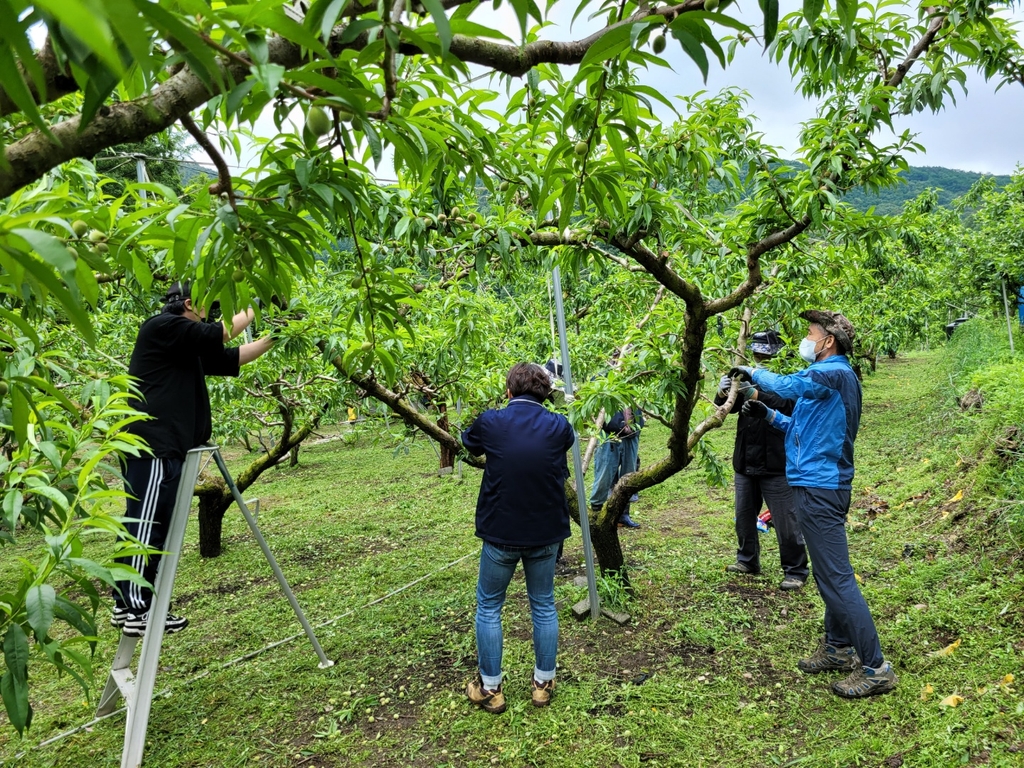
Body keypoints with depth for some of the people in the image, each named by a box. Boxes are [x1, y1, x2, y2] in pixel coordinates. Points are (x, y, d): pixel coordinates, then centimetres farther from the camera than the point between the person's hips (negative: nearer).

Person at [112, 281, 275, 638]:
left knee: (147, 525, 12)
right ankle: (137, 611, -3)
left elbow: (229, 359, 22)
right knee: (146, 525, -8)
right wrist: (250, 311, -1)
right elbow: (215, 337, -15)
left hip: (163, 445, 10)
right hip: (152, 445, -10)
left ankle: (127, 605, 19)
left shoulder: (186, 346, 22)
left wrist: (269, 341, 16)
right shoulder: (162, 327, -7)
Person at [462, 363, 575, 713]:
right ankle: (543, 683, 30)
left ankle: (490, 688, 23)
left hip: (501, 532, -2)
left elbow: (469, 444, 11)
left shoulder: (490, 422, -11)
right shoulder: (558, 427, -7)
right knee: (544, 606, 19)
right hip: (546, 533, 2)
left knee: (489, 607, 16)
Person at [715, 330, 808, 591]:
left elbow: (787, 407, -26)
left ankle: (795, 571, 12)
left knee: (785, 521, -1)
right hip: (745, 462, 7)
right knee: (744, 516, 17)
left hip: (775, 465, -7)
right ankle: (748, 560, 34)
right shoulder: (750, 376, 9)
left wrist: (756, 395, -38)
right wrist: (723, 393, -20)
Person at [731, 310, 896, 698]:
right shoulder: (827, 376, 18)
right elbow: (805, 429, 23)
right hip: (815, 485, 11)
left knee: (837, 578, -7)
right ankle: (838, 647, 31)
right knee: (827, 575, 18)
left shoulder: (835, 372, -14)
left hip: (820, 488, -11)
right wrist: (767, 414, 13)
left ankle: (875, 668, 0)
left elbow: (787, 385, -28)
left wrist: (752, 372, -10)